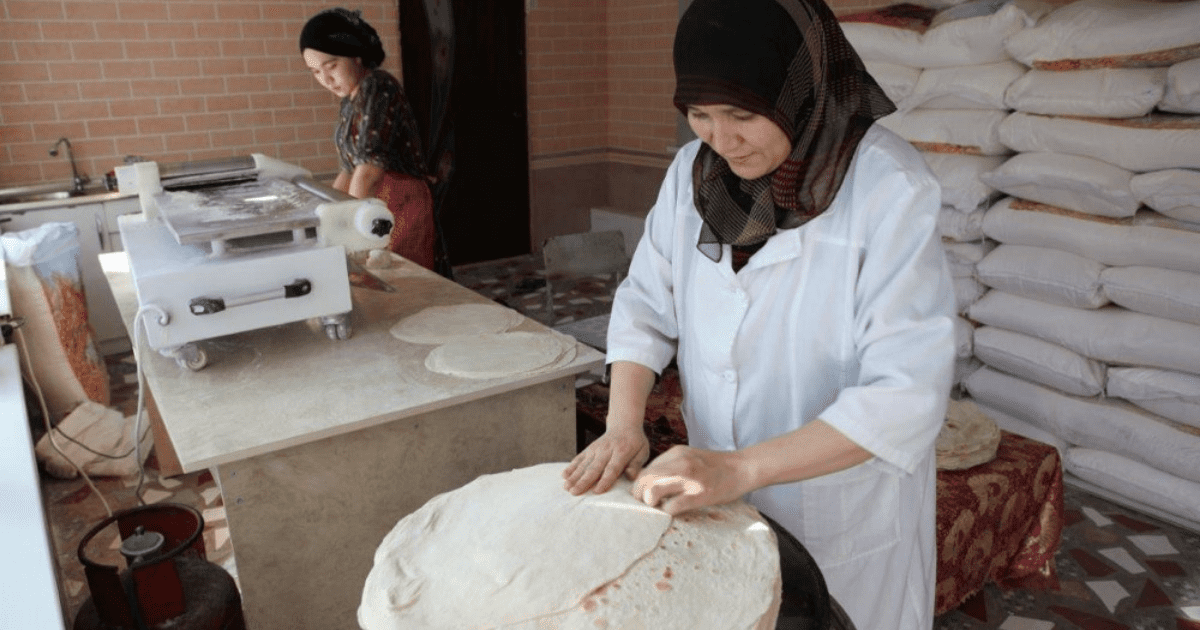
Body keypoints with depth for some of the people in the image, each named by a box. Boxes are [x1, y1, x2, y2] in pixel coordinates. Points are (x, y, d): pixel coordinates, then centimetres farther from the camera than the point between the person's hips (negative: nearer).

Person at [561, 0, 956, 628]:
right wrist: (623, 423, -16)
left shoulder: (891, 188, -24)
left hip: (843, 515, -4)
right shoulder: (692, 171, -6)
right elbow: (645, 305, 0)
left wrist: (740, 467, -32)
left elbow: (905, 392, -27)